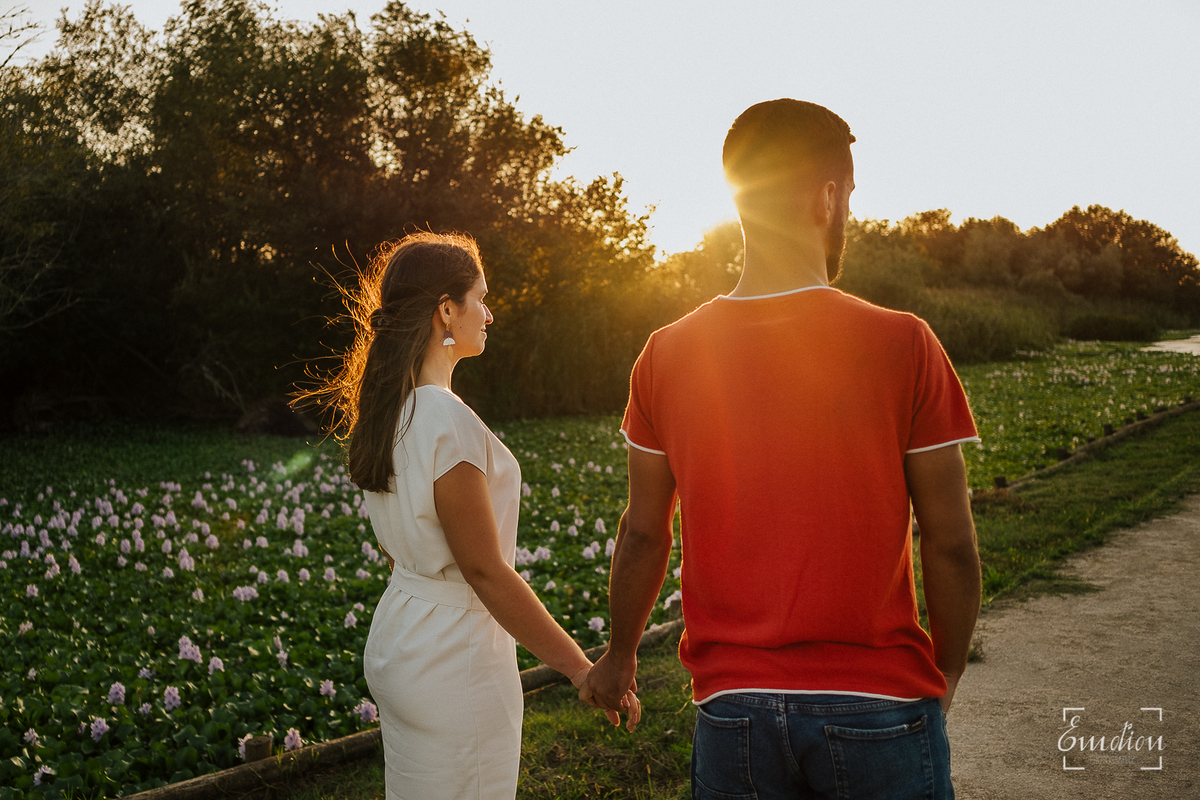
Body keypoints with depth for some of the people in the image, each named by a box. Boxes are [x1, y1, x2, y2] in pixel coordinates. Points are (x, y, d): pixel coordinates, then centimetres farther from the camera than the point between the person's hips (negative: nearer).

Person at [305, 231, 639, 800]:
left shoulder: (386, 408, 6)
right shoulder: (446, 421, -23)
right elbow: (485, 570, -21)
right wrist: (581, 667, -16)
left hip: (397, 641, 9)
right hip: (454, 658, -9)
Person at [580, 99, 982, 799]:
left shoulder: (668, 356, -5)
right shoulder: (902, 346, -12)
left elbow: (644, 535, 3)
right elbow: (951, 544, -8)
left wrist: (621, 655, 19)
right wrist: (946, 676, 9)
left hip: (733, 707, 2)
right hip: (878, 706, -2)